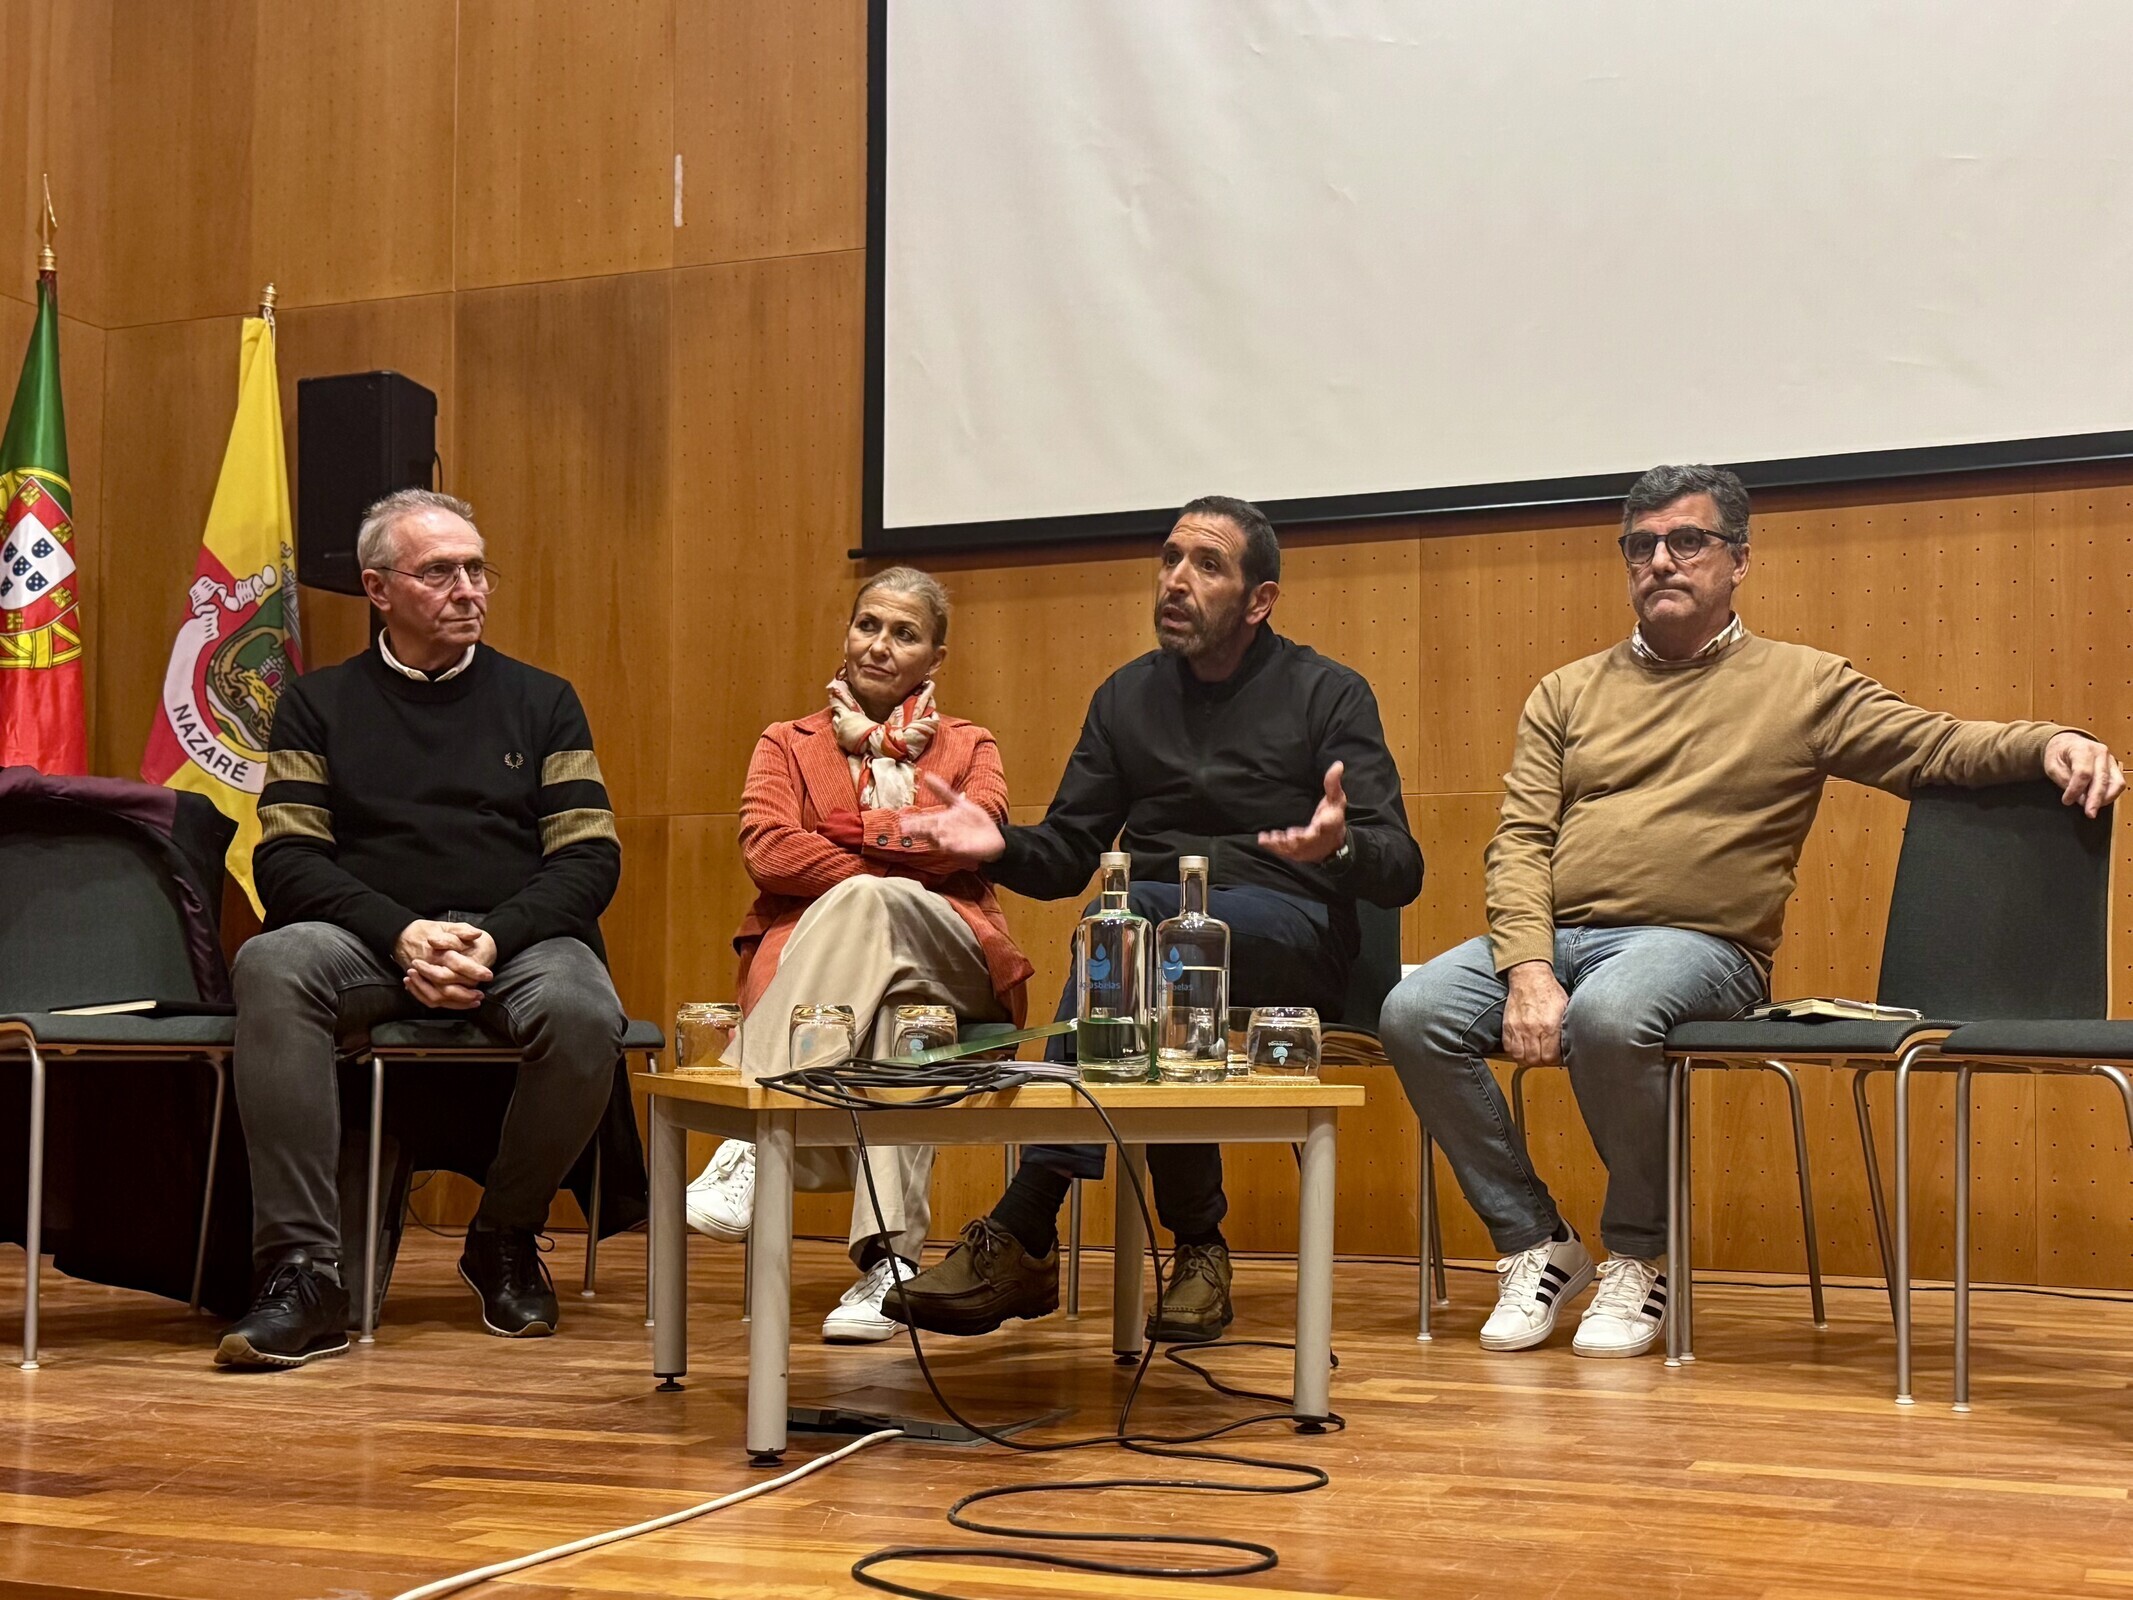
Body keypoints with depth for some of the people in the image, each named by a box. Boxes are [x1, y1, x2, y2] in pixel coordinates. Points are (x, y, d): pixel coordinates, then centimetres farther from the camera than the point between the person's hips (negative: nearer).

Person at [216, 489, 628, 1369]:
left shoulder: (541, 700, 15)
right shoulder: (319, 703, 13)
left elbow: (589, 858, 6)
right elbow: (287, 858, 2)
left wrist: (493, 940, -12)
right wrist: (401, 934, -15)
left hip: (516, 939, 1)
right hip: (367, 936, 0)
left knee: (583, 1013, -33)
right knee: (270, 966, -34)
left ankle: (504, 1240, -4)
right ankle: (303, 1273, -33)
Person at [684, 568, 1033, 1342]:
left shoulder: (967, 747, 23)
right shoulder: (787, 744, 23)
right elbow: (765, 849, 0)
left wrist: (877, 748, 4)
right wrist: (888, 869, -7)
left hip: (949, 964, 0)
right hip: (811, 961, 0)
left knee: (862, 904, -37)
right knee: (891, 1012, -39)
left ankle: (752, 1141, -44)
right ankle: (889, 1257, -46)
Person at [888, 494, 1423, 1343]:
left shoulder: (1328, 694, 6)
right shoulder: (1127, 695, 18)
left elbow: (1401, 869, -4)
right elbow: (1067, 855, 16)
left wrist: (1340, 846, -28)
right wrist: (1001, 846, -7)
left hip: (1293, 934, -3)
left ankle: (1024, 1230, -32)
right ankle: (1197, 1243, -32)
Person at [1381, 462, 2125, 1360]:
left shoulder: (1803, 686, 11)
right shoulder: (1566, 694, 17)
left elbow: (1939, 747, 3)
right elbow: (1520, 841, 7)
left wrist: (2046, 742, -19)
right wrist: (1528, 971, -9)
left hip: (1698, 945, -4)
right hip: (1547, 938, 4)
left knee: (1608, 1014, -37)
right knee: (1414, 1014, -23)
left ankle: (1642, 1259, -12)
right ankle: (1535, 1243, -4)